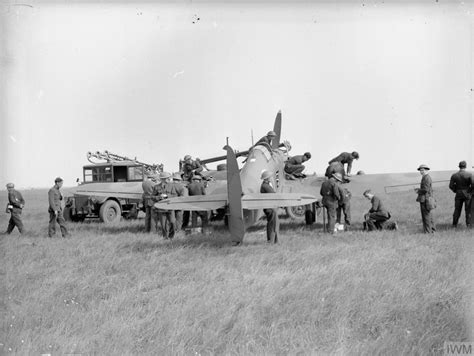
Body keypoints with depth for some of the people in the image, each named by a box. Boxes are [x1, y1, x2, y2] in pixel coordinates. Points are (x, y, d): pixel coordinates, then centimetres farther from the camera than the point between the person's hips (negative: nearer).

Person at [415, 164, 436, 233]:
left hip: (424, 200, -11)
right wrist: (419, 189, 13)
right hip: (428, 198, 11)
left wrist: (418, 191, -8)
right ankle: (432, 228, 26)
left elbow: (425, 190, -23)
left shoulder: (426, 178, -17)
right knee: (429, 215, 18)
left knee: (426, 215, -6)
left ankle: (428, 230, -2)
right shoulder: (428, 177, 17)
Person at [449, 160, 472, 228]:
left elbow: (451, 186, -3)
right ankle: (468, 224, 6)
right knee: (468, 210, 6)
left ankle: (454, 224, 12)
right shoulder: (469, 174, -10)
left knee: (457, 209, 10)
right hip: (467, 194, -2)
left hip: (458, 194, 2)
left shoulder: (454, 175, -3)